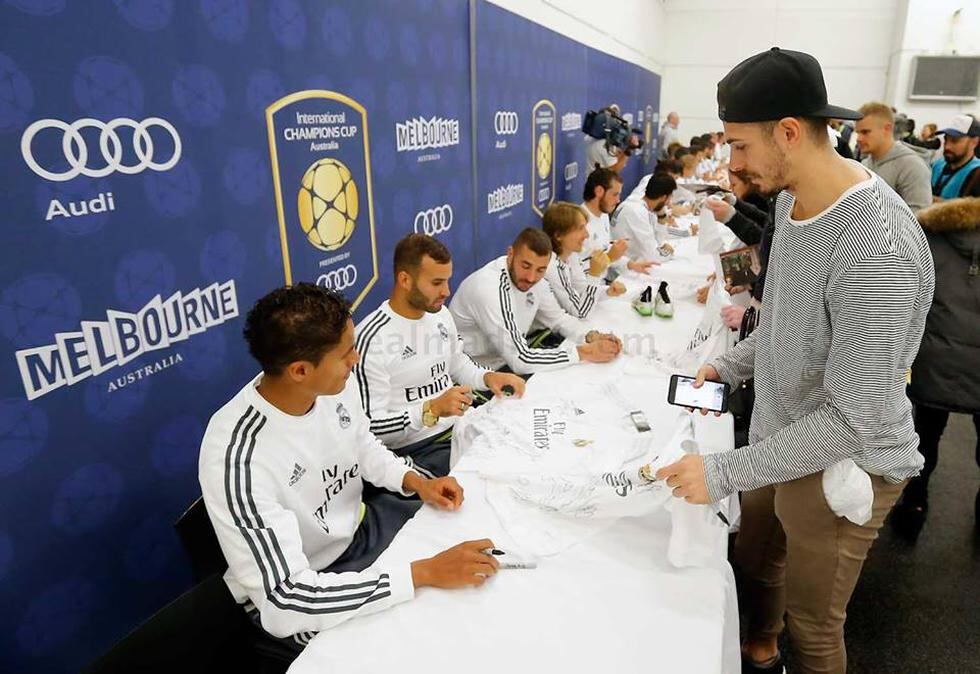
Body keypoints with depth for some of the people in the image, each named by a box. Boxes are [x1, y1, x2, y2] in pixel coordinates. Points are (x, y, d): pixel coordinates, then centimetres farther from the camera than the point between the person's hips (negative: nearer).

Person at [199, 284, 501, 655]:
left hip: (359, 525, 7)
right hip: (290, 597, -6)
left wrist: (415, 481, -11)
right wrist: (426, 573, -36)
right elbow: (285, 599, -35)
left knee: (474, 547, 9)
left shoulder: (334, 387, -15)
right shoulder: (238, 460, -35)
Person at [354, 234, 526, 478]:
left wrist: (488, 377, 2)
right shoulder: (372, 338, -18)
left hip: (461, 428, 8)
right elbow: (370, 426, -18)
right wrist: (431, 410, -29)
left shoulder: (441, 314, 6)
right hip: (417, 451, -7)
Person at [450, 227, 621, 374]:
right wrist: (586, 352, -26)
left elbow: (558, 318, 9)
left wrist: (592, 336, -10)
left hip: (509, 363, 8)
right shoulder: (489, 288, -31)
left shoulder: (535, 278, -6)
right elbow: (521, 359, -32)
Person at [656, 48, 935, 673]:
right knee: (756, 561, 28)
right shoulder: (793, 197, -2)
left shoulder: (877, 249, -31)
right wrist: (730, 366, 5)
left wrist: (724, 471, -26)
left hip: (842, 465, -8)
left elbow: (854, 419, -29)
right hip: (781, 434, 8)